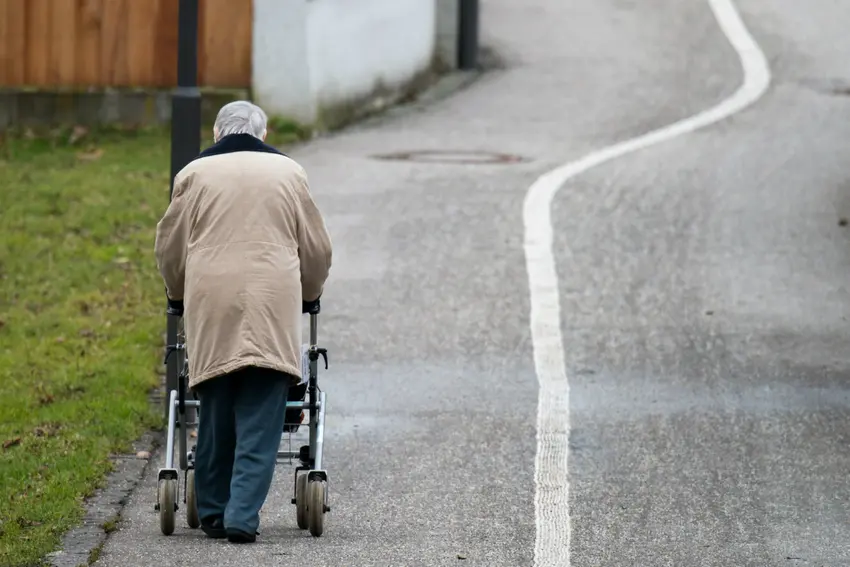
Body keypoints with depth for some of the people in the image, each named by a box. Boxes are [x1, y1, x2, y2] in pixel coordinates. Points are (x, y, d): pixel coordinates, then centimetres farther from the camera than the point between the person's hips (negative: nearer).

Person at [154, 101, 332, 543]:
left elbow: (170, 247, 15)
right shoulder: (288, 172, 12)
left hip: (210, 306, 1)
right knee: (260, 421, -4)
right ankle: (243, 517, -13)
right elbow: (316, 249, 18)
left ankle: (213, 513, 15)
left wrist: (178, 294, 33)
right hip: (272, 307, -1)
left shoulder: (195, 174, 9)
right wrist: (309, 294, 36)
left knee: (215, 417, 9)